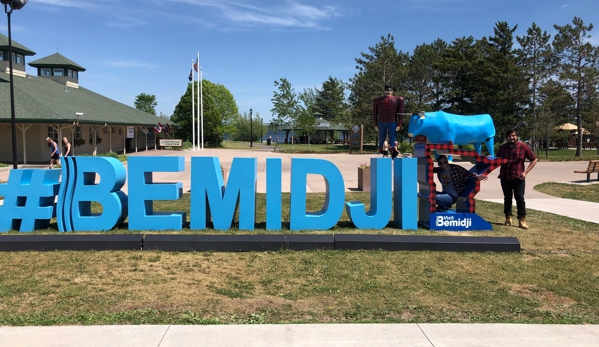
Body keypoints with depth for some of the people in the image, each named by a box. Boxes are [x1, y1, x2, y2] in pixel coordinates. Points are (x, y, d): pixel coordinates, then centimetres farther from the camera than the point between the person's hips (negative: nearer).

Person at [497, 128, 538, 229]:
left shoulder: (523, 147, -4)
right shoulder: (502, 147, 8)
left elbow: (534, 159, 1)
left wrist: (525, 172, -8)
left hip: (518, 178, -3)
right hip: (505, 177, 3)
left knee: (520, 198, -4)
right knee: (507, 198, 11)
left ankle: (522, 220, 0)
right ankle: (508, 218, 21)